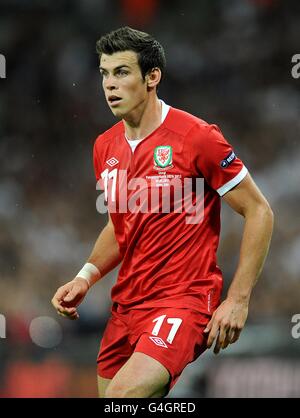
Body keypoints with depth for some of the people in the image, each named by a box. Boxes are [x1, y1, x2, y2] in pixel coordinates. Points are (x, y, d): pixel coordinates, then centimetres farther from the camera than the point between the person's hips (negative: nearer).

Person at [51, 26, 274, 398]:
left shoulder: (196, 137, -12)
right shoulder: (105, 147, 9)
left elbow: (258, 212, -8)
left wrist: (238, 300, -12)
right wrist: (86, 276, 6)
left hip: (183, 300, -7)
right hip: (126, 304, 8)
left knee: (122, 393, -29)